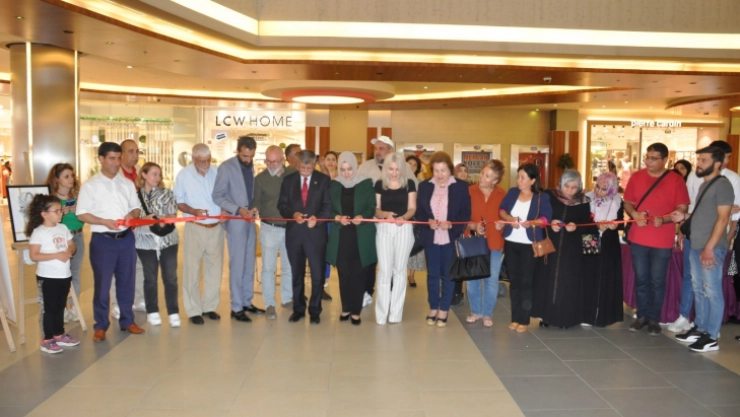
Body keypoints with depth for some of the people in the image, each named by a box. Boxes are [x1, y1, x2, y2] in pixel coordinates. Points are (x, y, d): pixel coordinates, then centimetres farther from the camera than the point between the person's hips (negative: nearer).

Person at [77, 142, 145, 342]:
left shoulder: (127, 183, 8)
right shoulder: (90, 185, -4)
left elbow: (137, 207, 12)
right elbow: (82, 213, -7)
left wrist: (132, 214, -11)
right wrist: (104, 222, -20)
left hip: (126, 238, 4)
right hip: (103, 240, -4)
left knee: (127, 281, 12)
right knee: (102, 284, 3)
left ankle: (127, 320, 25)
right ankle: (101, 326, 15)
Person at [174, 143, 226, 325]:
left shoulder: (217, 172, 0)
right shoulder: (184, 175, -3)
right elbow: (179, 202, -1)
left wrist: (224, 211, -9)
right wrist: (193, 211, -18)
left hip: (216, 228, 2)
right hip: (195, 228, -2)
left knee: (215, 268, 9)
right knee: (192, 269, 1)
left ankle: (209, 306, 22)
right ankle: (193, 310, 11)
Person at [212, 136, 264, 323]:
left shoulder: (251, 166, 8)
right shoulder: (226, 167, -10)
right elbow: (217, 196, -12)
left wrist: (255, 208, -4)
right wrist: (238, 209, -21)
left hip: (250, 220, 6)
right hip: (235, 220, -6)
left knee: (249, 264, 12)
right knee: (237, 265, -2)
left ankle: (247, 302, 23)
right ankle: (236, 308, 7)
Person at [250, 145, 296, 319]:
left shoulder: (293, 174, -1)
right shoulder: (260, 178, -2)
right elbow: (257, 201, 0)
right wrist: (254, 209, -20)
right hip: (270, 229, -2)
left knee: (289, 266, 14)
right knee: (268, 267, 0)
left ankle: (287, 298, 29)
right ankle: (269, 304, 9)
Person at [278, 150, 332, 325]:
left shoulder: (323, 180, 2)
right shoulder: (288, 180, 8)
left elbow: (328, 205, -3)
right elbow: (282, 205, 5)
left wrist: (317, 217, -21)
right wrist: (293, 214, -14)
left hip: (316, 233, -2)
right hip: (294, 232, 2)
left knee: (317, 275, 2)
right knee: (297, 274, 12)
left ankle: (315, 311, 15)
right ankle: (298, 309, 25)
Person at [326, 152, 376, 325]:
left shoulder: (366, 183, 0)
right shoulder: (334, 185, 6)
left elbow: (372, 207, -2)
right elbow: (328, 208, 5)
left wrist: (362, 217, -21)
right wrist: (338, 218, -14)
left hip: (361, 236, -2)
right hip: (340, 236, 2)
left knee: (358, 274, 1)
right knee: (344, 274, 6)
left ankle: (356, 310, 11)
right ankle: (346, 308, 19)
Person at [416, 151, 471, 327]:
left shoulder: (461, 186, -4)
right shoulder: (424, 186, 2)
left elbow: (466, 213, -4)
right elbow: (418, 212, 4)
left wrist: (451, 224, -20)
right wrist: (428, 221, -16)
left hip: (451, 238, -2)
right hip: (431, 238, 2)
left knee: (448, 275, 8)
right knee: (432, 274, 11)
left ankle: (444, 310, 20)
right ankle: (433, 308, 25)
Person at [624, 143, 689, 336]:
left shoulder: (676, 180, -6)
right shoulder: (636, 177, 3)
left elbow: (682, 209, -6)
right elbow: (627, 203, 8)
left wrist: (664, 219, -22)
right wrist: (634, 214, -13)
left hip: (663, 240, -3)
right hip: (638, 238, 3)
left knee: (657, 281, 5)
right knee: (641, 279, 11)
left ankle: (654, 319, 18)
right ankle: (641, 315, 24)